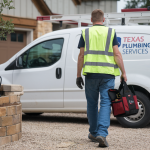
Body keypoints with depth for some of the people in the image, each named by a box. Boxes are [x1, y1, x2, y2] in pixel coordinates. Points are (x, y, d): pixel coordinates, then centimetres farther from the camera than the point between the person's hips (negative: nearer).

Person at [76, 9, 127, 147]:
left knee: (92, 103, 14)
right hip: (107, 74, -1)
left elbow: (81, 56, 4)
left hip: (91, 73, 1)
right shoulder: (111, 32, 5)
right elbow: (117, 54, -3)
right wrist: (123, 72, 1)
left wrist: (78, 75, 8)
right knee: (106, 103, -2)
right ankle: (102, 134, -17)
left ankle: (93, 133, 22)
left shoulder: (86, 33, 7)